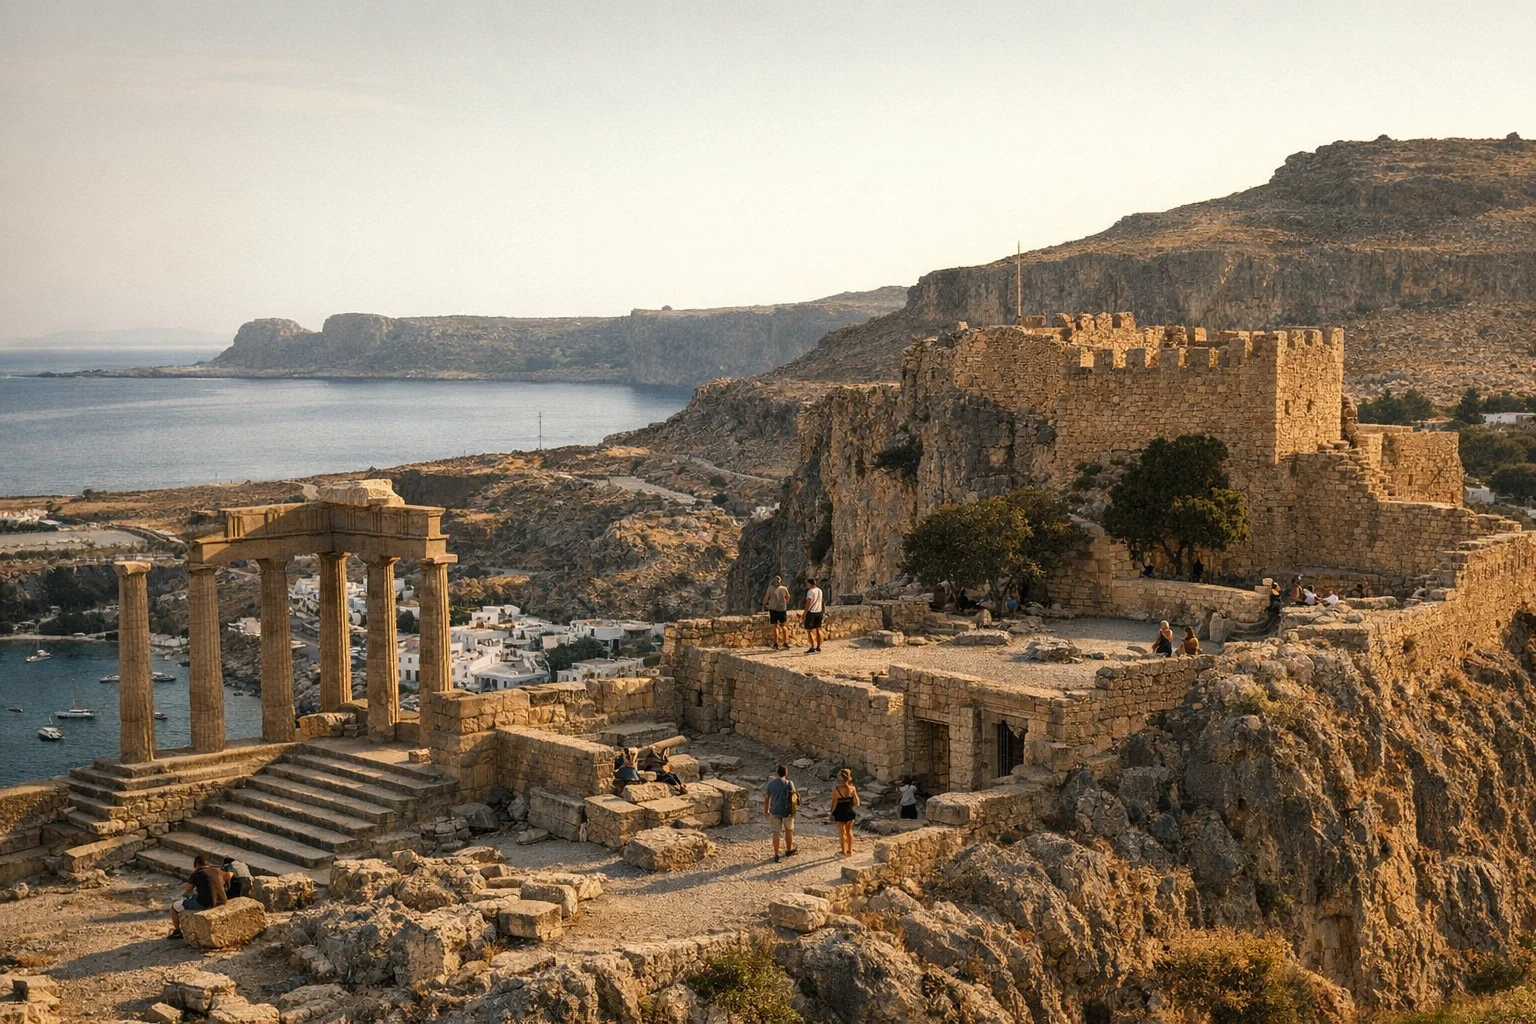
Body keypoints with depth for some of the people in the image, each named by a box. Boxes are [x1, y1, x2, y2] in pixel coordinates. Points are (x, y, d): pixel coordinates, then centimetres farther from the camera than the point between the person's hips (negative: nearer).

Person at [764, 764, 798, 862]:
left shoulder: (771, 783, -2)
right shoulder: (789, 783, -13)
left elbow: (767, 797, 5)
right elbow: (793, 797, -10)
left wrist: (766, 810, 15)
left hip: (774, 811, 2)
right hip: (787, 811, -2)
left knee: (776, 833, 8)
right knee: (789, 830, 20)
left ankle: (776, 855, 9)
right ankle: (789, 850, 33)